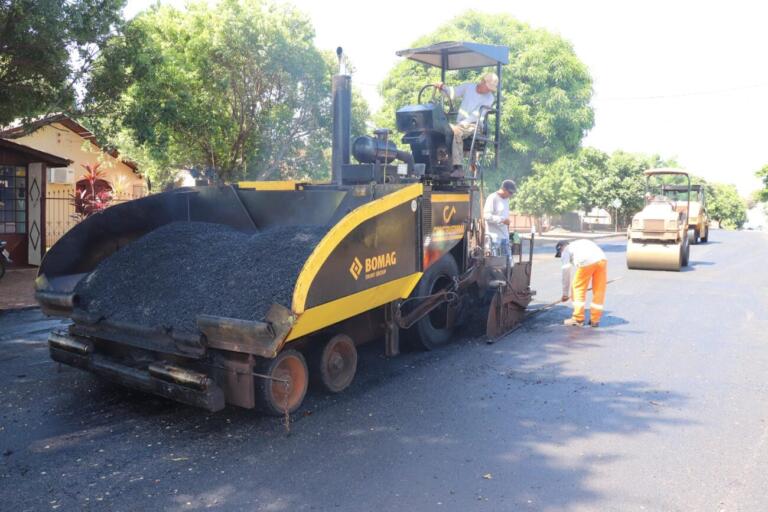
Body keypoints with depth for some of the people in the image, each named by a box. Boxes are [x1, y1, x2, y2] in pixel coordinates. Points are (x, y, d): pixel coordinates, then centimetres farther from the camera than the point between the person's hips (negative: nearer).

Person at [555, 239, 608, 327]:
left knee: (578, 288, 11)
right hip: (602, 259, 5)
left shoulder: (566, 250, 23)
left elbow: (566, 271, 19)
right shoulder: (582, 243, 40)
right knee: (599, 291, 13)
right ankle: (595, 320, 18)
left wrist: (565, 293, 22)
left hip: (586, 261, -5)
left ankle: (578, 318, 14)